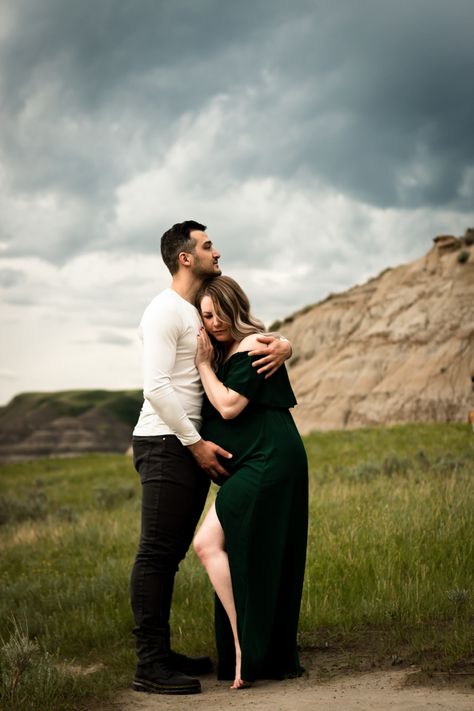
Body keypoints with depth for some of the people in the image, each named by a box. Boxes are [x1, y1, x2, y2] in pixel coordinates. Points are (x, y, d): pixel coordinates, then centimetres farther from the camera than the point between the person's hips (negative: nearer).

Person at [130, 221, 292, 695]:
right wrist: (195, 443, -17)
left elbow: (258, 338, 21)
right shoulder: (165, 311, -9)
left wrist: (281, 347, -4)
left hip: (192, 448, 9)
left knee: (171, 553, 11)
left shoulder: (208, 313, 19)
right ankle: (148, 665, -6)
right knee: (156, 553, -8)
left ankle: (160, 654, 18)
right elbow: (157, 386, -18)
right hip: (165, 444, -9)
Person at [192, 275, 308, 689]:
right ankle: (279, 659, 20)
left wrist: (204, 364, -6)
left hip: (268, 464, -10)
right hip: (256, 467, 10)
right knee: (259, 563, 12)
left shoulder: (252, 346, -10)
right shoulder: (225, 352, 19)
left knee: (208, 544, -15)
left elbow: (228, 406, -15)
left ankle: (244, 651, -13)